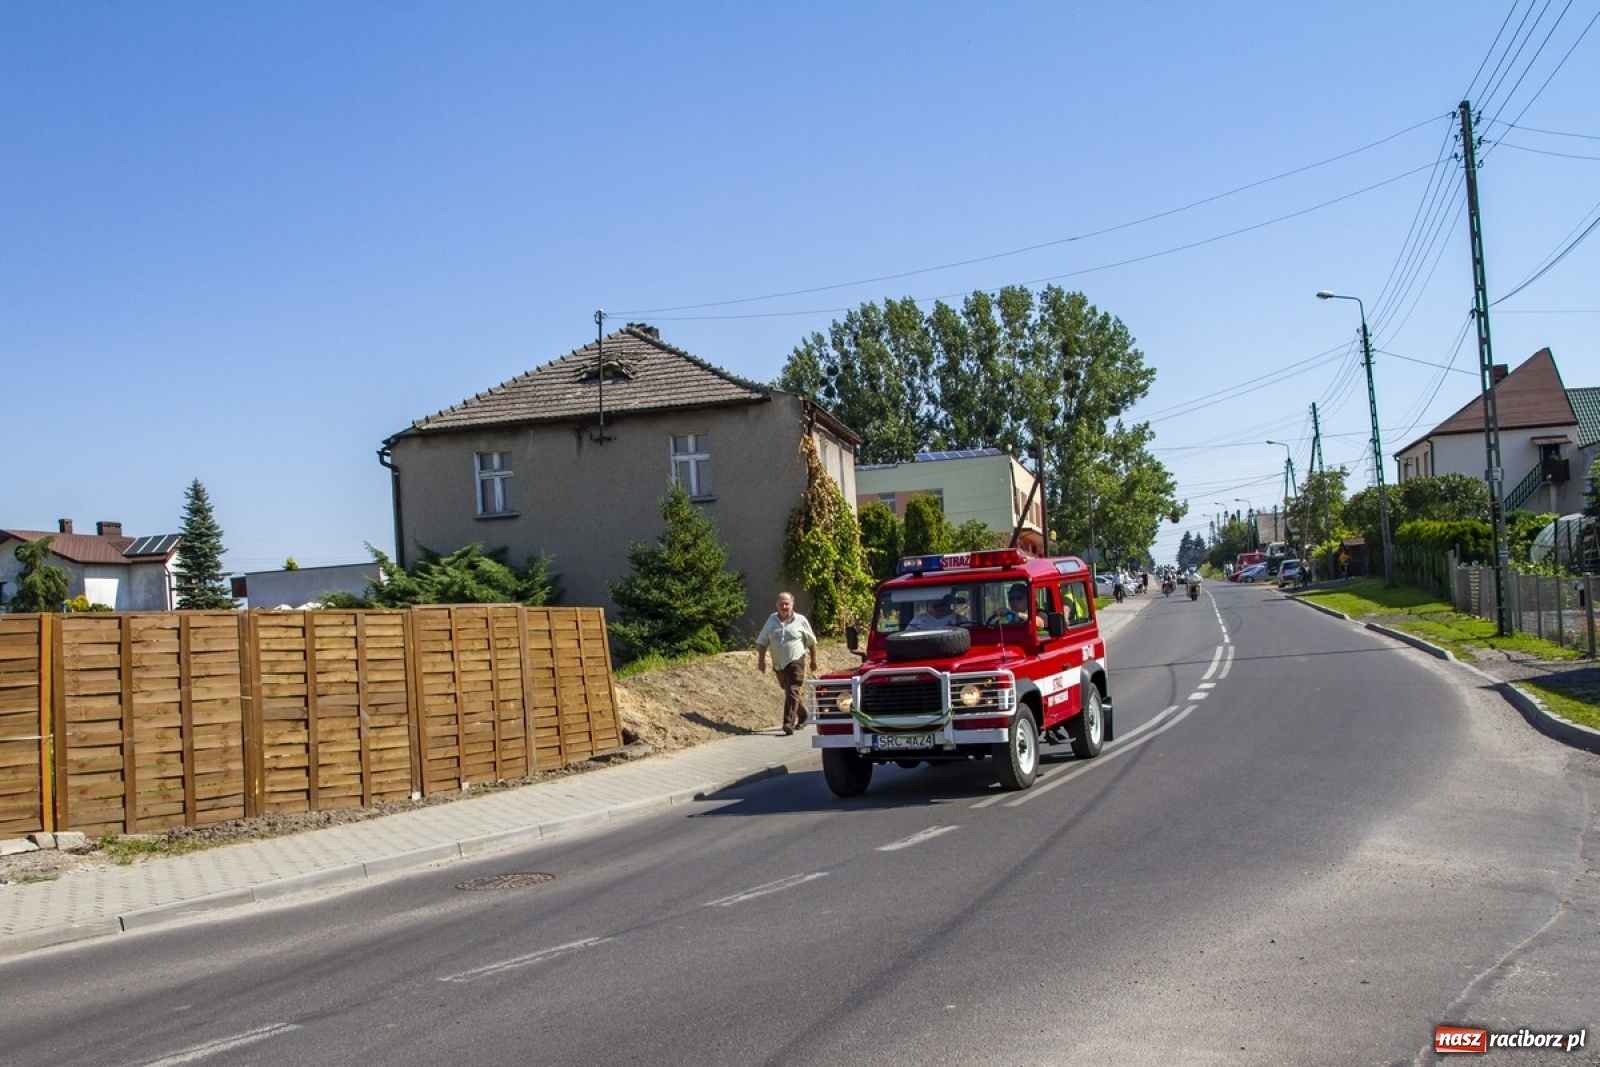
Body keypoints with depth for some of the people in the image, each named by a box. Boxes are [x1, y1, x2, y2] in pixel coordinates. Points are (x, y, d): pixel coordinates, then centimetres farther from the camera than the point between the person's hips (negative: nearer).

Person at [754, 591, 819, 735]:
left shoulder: (801, 620, -2)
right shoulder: (771, 620, 4)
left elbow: (811, 641, 7)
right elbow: (762, 642, 6)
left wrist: (813, 660, 11)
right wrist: (761, 660, -3)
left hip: (795, 662, -4)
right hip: (778, 664, 4)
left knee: (793, 691, -15)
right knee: (790, 692, 15)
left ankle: (789, 723, -21)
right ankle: (803, 717, 34)